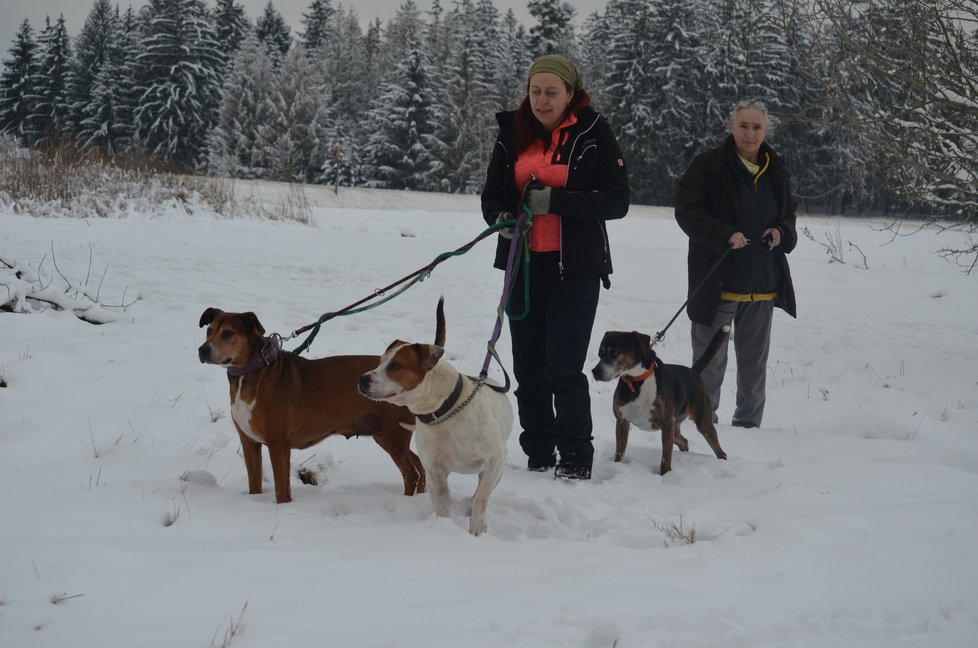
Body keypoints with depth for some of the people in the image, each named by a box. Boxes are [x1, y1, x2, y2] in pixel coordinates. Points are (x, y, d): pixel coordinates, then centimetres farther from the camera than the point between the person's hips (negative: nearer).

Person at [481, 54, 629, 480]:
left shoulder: (593, 134, -4)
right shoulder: (513, 133, 7)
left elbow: (617, 201, -8)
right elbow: (491, 194, 14)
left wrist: (555, 200, -20)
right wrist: (501, 218, -10)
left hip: (575, 268, -4)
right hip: (524, 265, 4)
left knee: (564, 368, -9)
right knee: (528, 367, 8)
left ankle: (575, 458, 1)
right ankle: (538, 455, 18)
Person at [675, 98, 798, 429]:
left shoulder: (775, 170, 10)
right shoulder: (709, 165, -7)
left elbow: (788, 215, 20)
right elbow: (687, 210, -12)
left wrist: (782, 233, -3)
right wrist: (724, 235, -25)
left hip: (763, 284, 6)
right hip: (718, 281, -5)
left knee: (755, 360, 14)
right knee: (710, 359, 1)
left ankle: (749, 422, 25)